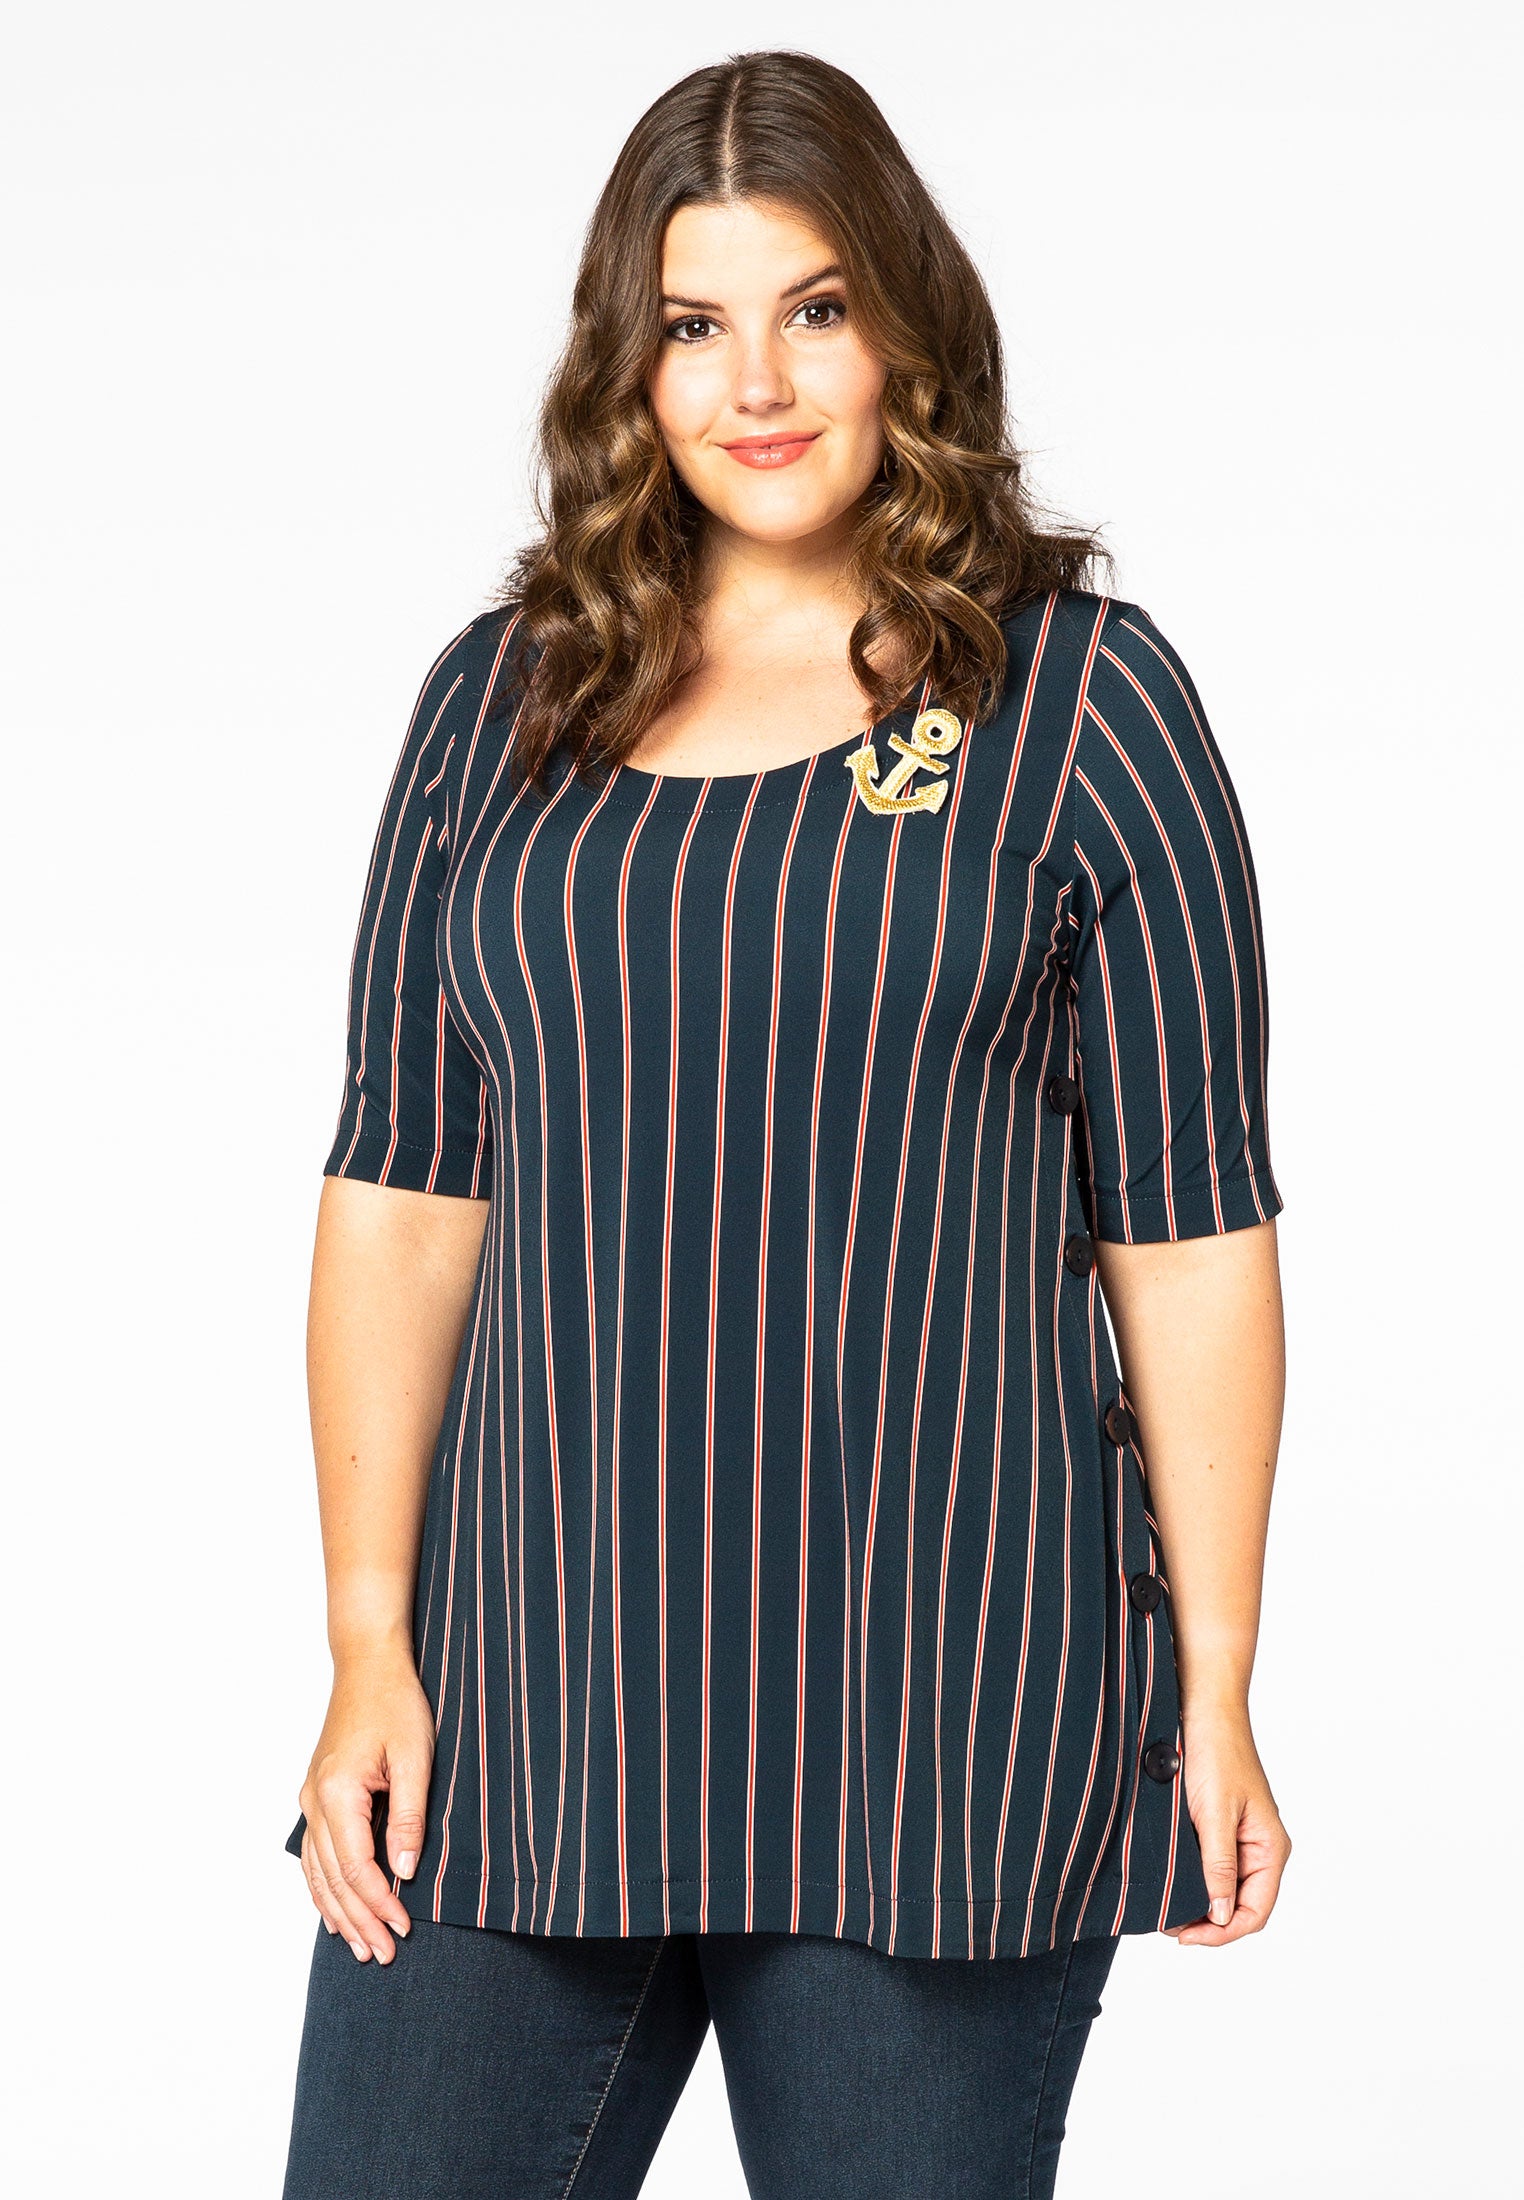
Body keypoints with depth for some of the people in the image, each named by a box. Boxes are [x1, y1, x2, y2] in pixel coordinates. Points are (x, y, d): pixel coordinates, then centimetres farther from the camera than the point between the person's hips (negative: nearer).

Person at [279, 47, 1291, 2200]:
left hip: (935, 1713, -2)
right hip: (529, 1684, 3)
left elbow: (1191, 1224, -1)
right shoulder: (503, 699, 9)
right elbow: (401, 1190, 9)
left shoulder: (1081, 693, 1)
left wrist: (1217, 1691, -3)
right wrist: (370, 1640, 2)